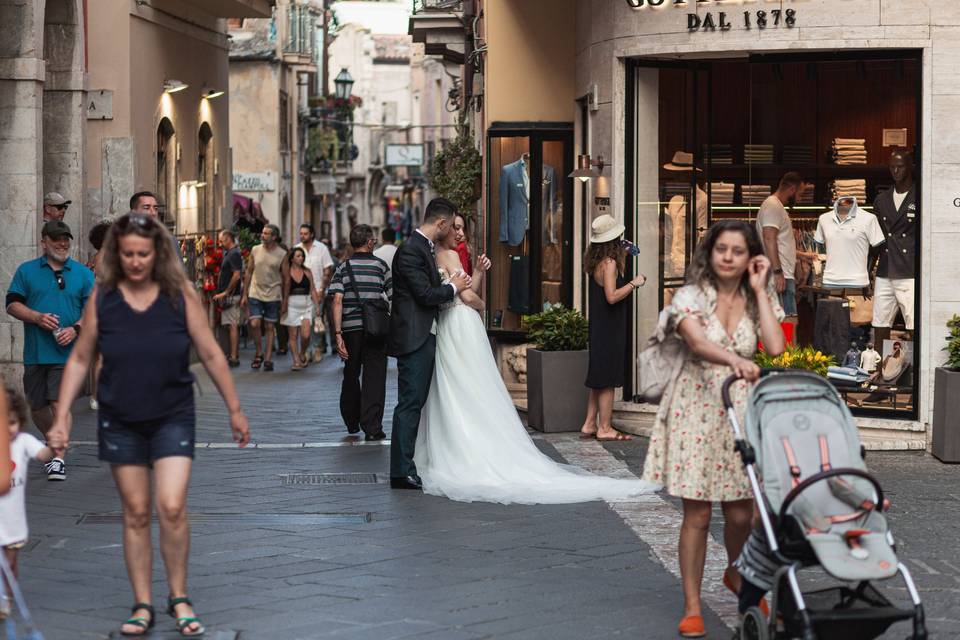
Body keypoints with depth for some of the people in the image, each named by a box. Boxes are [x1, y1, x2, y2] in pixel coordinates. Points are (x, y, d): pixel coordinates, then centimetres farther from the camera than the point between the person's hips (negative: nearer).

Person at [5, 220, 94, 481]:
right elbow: (12, 304, 4)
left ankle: (58, 457, -11)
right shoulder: (26, 271, 8)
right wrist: (37, 317, -13)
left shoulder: (83, 274, 8)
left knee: (60, 402, -13)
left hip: (67, 351, -2)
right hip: (35, 352, 2)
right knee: (36, 406, 11)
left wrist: (76, 329, -12)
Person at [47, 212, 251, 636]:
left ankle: (179, 599, 5)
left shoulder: (180, 295, -7)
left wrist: (234, 409, 4)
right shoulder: (102, 298, -4)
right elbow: (80, 359, 3)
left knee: (171, 508, -12)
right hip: (120, 421, 1)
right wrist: (62, 416, -2)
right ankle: (142, 606, 15)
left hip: (172, 417, -1)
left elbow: (210, 354, 0)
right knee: (136, 514, 6)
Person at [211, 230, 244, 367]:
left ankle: (234, 358, -10)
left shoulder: (234, 254, -13)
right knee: (232, 326, 12)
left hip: (231, 295, -10)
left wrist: (225, 292, -18)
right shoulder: (230, 253, 18)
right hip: (229, 295, 10)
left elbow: (237, 275, -22)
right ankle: (234, 355, 16)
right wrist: (221, 293, 17)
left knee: (232, 326, -9)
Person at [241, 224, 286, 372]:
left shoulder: (282, 254, -3)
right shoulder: (255, 250, 3)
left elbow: (284, 278, 2)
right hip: (255, 294, 1)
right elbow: (249, 273, 9)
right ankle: (259, 353, 11)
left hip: (273, 296, -1)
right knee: (255, 324, -9)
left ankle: (268, 359, 8)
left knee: (270, 327, 3)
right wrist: (244, 295, 6)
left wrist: (284, 300, 1)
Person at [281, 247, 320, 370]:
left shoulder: (307, 272, 7)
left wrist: (317, 305, 1)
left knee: (305, 335, -9)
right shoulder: (287, 272, 0)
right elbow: (284, 291, 0)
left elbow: (313, 290, 7)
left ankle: (302, 354, 17)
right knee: (293, 335, 0)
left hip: (306, 305, 1)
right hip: (292, 305, -1)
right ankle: (296, 361, 6)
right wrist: (283, 306, -6)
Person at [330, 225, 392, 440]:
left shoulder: (344, 267, 2)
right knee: (374, 377, 1)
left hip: (350, 328, 2)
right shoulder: (381, 265, 1)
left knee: (351, 376, 17)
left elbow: (337, 301, -8)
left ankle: (352, 422, 32)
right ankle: (372, 428, -7)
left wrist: (338, 333, -9)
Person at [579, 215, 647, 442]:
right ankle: (604, 428, 3)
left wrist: (621, 259, 20)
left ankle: (589, 425, 18)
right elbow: (612, 296, -24)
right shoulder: (609, 263, -18)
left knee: (600, 380, 15)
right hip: (610, 329, -9)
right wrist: (634, 283, -16)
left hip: (599, 328, 9)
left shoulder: (595, 262, 8)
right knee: (608, 380, -2)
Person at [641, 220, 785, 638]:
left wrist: (759, 289, -6)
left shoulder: (759, 300, 7)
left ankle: (736, 574, 37)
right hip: (697, 408, -3)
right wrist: (733, 359, -45)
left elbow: (776, 349, -10)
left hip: (742, 410, 3)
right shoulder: (692, 296, -5)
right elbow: (697, 342, -24)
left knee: (740, 512, 6)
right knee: (697, 513, -3)